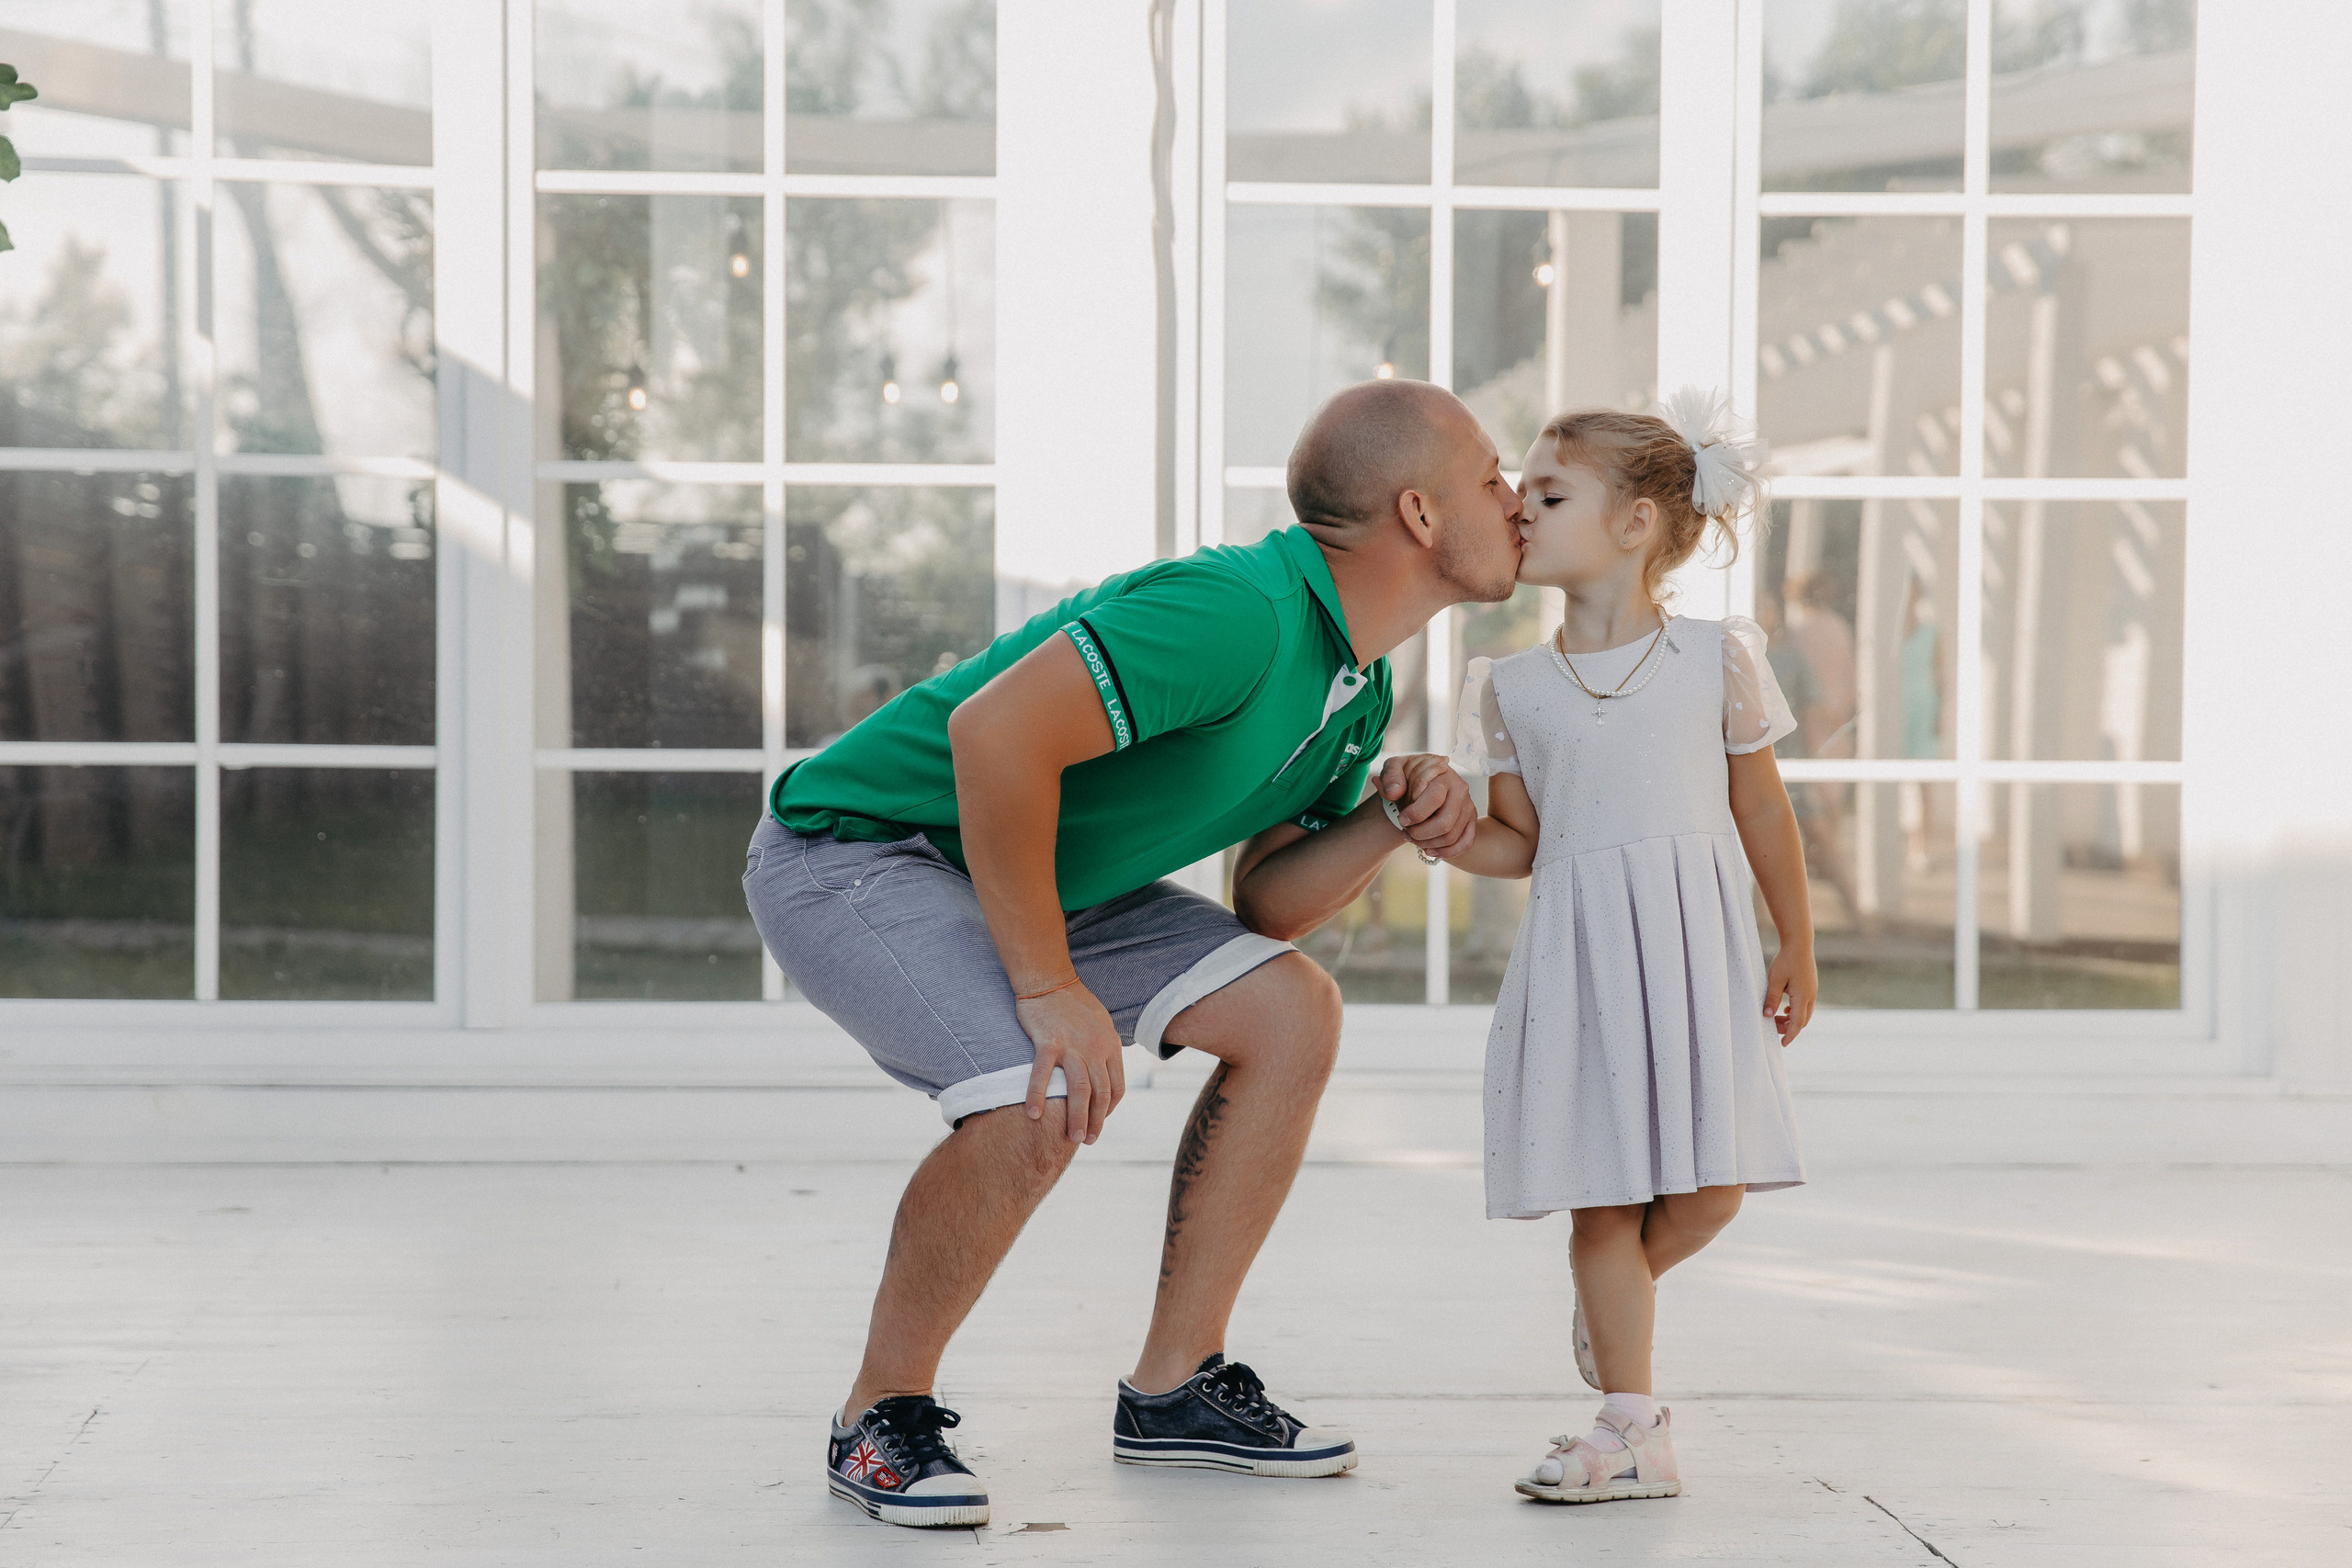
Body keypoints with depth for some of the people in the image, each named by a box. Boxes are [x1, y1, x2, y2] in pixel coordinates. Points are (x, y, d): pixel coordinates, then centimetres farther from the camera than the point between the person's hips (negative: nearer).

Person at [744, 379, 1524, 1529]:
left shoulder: (1356, 691, 5)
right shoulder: (1239, 613, -29)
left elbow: (1267, 900, 10)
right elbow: (995, 729, -36)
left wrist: (1389, 823, -9)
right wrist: (1050, 989, -30)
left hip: (1021, 874, 10)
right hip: (853, 849, -10)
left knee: (1289, 1010, 1)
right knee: (1036, 1104, -31)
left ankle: (1173, 1390, 9)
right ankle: (881, 1419, -6)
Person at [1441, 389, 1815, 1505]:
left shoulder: (1717, 659, 1)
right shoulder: (1513, 688, 5)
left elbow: (1762, 811, 9)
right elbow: (1519, 844, 8)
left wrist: (1796, 950, 13)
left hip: (1696, 949, -1)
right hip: (1579, 952, 1)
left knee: (1708, 1190, -4)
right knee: (1604, 1193, -1)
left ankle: (1609, 1299, 28)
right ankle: (1632, 1429, 6)